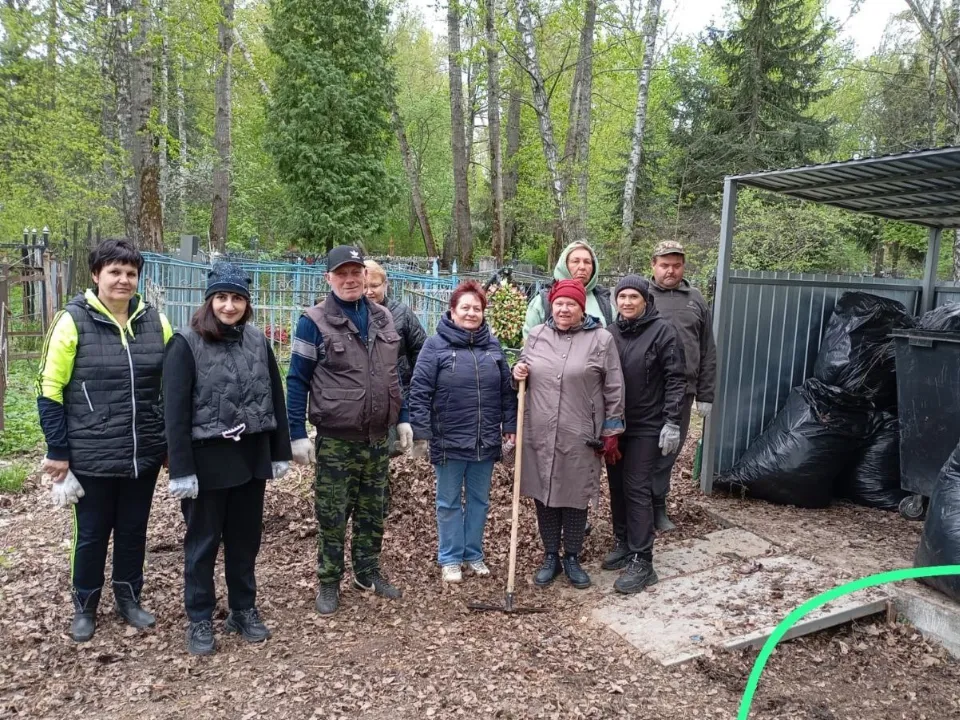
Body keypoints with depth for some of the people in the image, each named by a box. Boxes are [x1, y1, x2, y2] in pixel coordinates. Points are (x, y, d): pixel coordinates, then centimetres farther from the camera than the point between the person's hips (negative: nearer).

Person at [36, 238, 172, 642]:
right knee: (91, 534, 13)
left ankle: (129, 599, 36)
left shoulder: (155, 322, 1)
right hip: (92, 456, -3)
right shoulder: (73, 321, -9)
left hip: (144, 453, 3)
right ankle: (84, 608, 34)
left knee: (134, 530, 16)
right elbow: (49, 390, -7)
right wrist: (58, 452, -9)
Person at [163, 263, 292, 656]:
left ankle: (244, 610, 31)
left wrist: (281, 453, 7)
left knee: (246, 538, 15)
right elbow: (175, 410, -11)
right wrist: (181, 469, -14)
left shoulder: (257, 341, 3)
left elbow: (275, 398, 8)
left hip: (251, 456, 4)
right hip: (207, 459, -4)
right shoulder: (187, 343, -9)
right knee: (203, 542, 10)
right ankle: (200, 619, 25)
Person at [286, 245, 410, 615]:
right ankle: (329, 582, 24)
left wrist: (403, 418, 13)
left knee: (373, 512, 16)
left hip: (377, 437, 5)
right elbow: (297, 380, -9)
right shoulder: (314, 321, -9)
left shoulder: (382, 318, 7)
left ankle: (368, 572, 33)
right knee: (332, 516, 7)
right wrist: (297, 434, -12)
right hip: (335, 440, -4)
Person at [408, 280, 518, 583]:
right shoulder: (436, 345, -8)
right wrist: (420, 433, -14)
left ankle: (474, 554, 31)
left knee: (479, 500, 16)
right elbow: (419, 392, -10)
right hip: (449, 441, -4)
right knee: (449, 502, 10)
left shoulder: (492, 345, 6)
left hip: (486, 441, 4)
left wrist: (510, 427, 7)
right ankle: (450, 558, 24)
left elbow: (507, 390, 10)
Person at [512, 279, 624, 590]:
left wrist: (611, 432, -2)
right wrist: (518, 372, -4)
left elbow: (614, 390, -2)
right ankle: (550, 556, 29)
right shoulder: (536, 335, 6)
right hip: (539, 436, 3)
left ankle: (572, 558, 27)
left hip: (580, 437, -3)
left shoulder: (601, 339, -4)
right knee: (544, 496, 12)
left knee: (575, 498, 9)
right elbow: (524, 373, 20)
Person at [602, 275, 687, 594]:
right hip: (614, 425, 5)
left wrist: (672, 422, -14)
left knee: (637, 489, -6)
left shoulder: (662, 331, -8)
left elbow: (676, 379, -9)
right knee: (617, 486, 13)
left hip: (647, 427, -5)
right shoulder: (610, 332, 5)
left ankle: (642, 561, 1)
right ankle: (622, 543, 29)